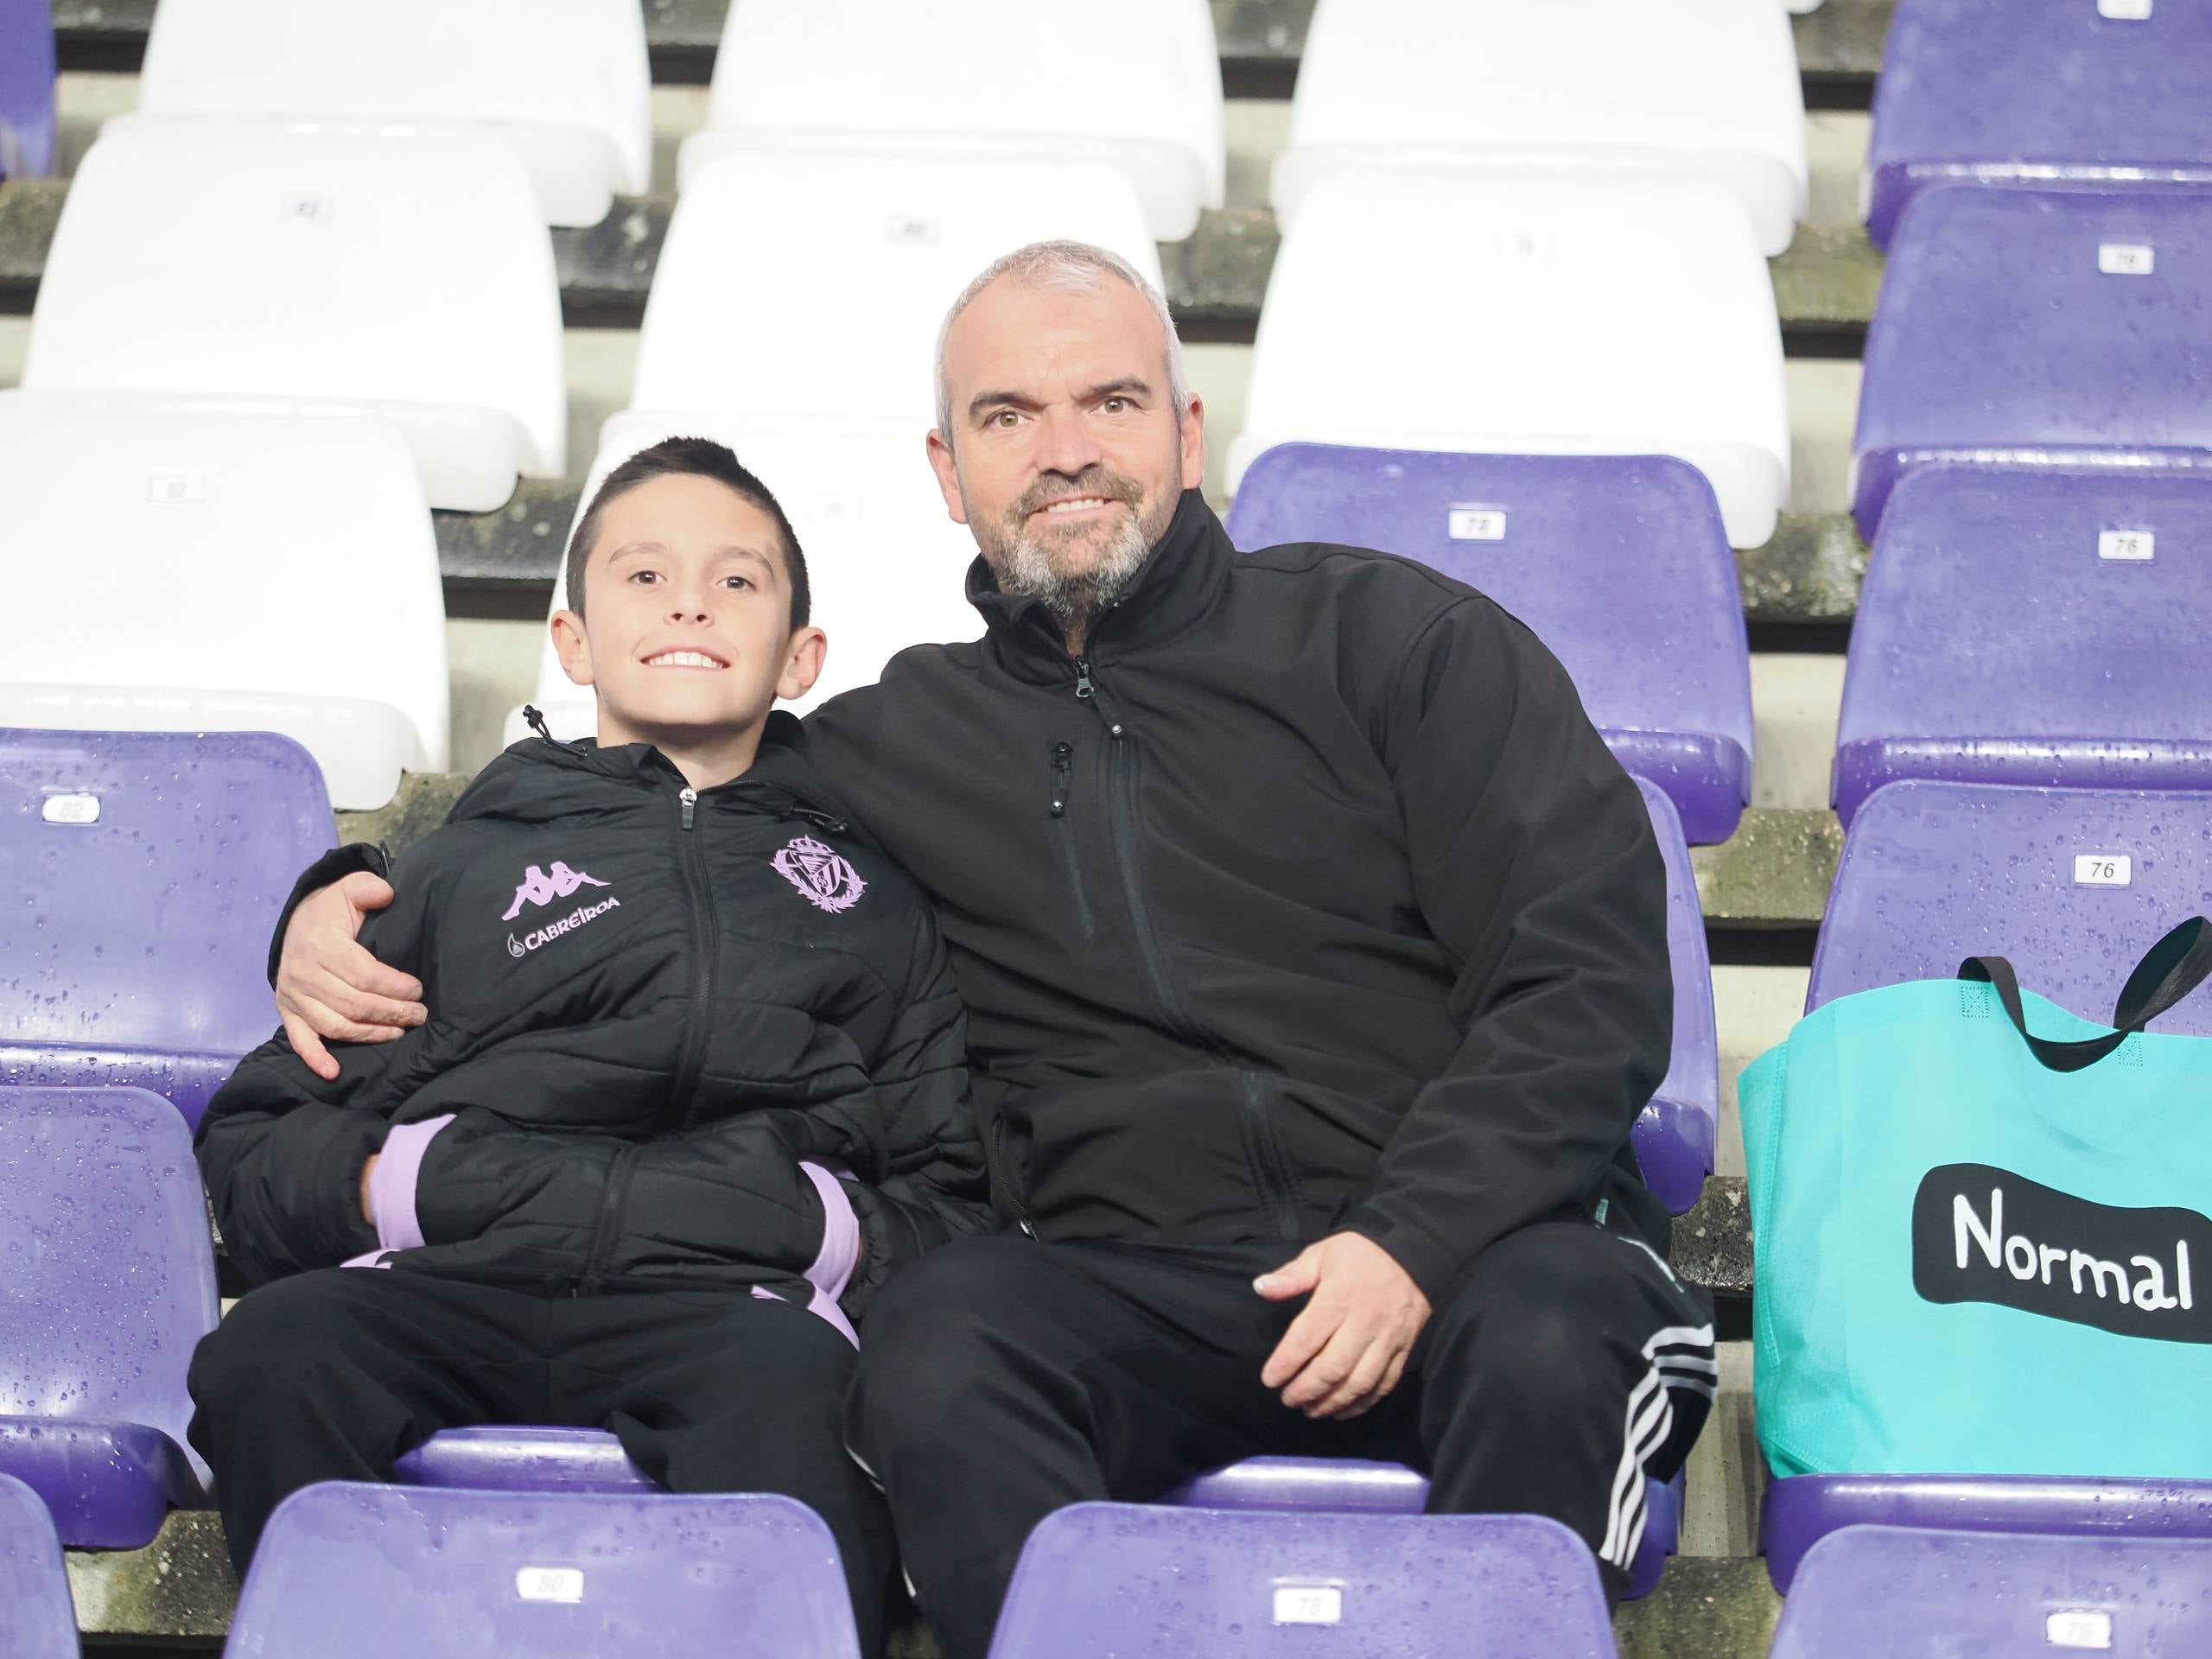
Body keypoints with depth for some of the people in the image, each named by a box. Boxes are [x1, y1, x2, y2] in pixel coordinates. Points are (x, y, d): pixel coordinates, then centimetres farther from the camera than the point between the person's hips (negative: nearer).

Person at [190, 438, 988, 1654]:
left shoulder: (871, 894, 32)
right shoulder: (469, 862, 31)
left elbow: (954, 1201, 25)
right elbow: (254, 1138, 24)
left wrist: (830, 1231, 2)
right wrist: (396, 1179, 2)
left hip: (730, 1293, -1)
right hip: (457, 1276, 1)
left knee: (792, 1395, -40)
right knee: (271, 1358, -35)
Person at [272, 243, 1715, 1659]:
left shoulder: (1393, 636, 13)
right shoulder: (892, 752, 22)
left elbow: (1586, 972, 4)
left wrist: (1415, 1239, -11)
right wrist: (343, 915, 16)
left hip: (1472, 1242, -1)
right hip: (1134, 1277, 2)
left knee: (1542, 1342, -38)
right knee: (939, 1349, -33)